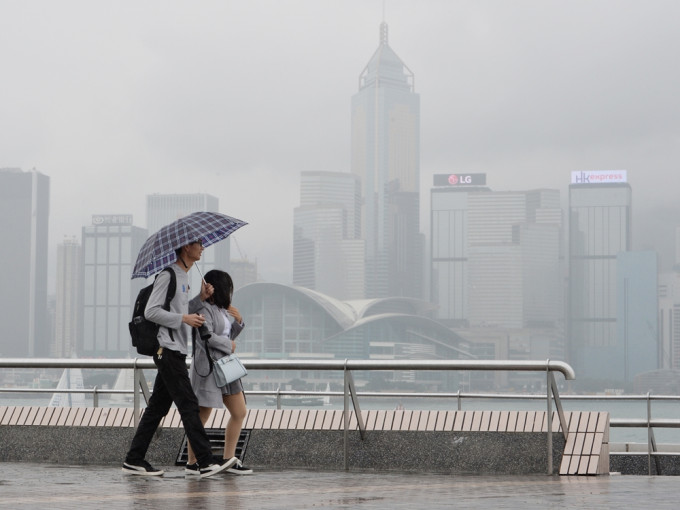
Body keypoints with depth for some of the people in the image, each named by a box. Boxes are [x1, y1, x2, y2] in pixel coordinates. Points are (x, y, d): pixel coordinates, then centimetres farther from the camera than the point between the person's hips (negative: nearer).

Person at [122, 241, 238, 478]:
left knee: (157, 407, 9)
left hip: (174, 352, 10)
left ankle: (134, 460, 12)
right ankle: (206, 461, -12)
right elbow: (151, 311, -15)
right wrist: (185, 318, -17)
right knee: (189, 406, -11)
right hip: (168, 350, -10)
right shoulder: (168, 275, -11)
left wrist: (200, 298, 11)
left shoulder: (183, 277, 21)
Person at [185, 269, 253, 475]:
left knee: (239, 413, 9)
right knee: (202, 416, -5)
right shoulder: (204, 309, -13)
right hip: (208, 367, -10)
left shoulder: (221, 309, 15)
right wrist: (229, 345, -10)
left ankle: (229, 460, 13)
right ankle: (192, 463, 2)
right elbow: (206, 337, -24)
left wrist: (238, 322, 7)